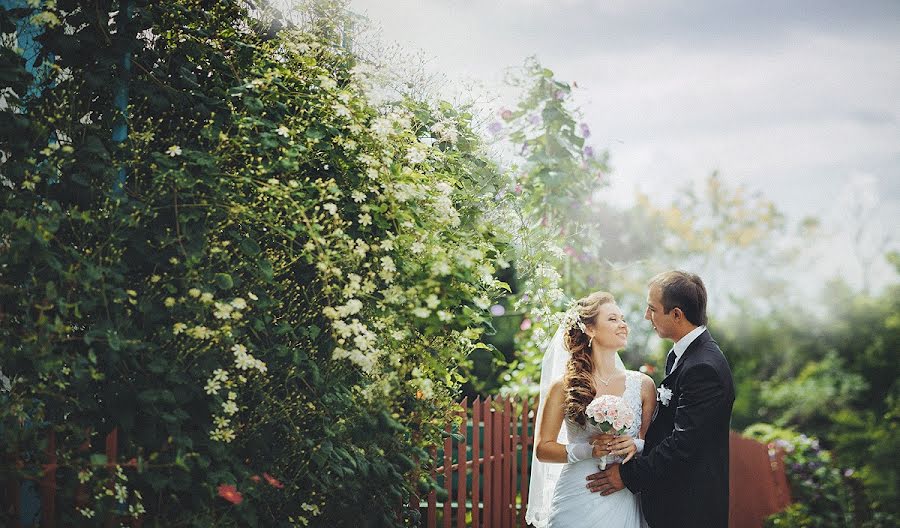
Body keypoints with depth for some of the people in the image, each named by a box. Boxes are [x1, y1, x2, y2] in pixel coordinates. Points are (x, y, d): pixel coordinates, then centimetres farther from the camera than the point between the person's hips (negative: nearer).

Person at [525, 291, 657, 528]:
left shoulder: (643, 385, 5)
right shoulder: (564, 386, -1)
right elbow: (543, 448, -1)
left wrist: (637, 446, -12)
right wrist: (588, 450, -15)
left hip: (623, 503, 2)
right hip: (577, 503, -2)